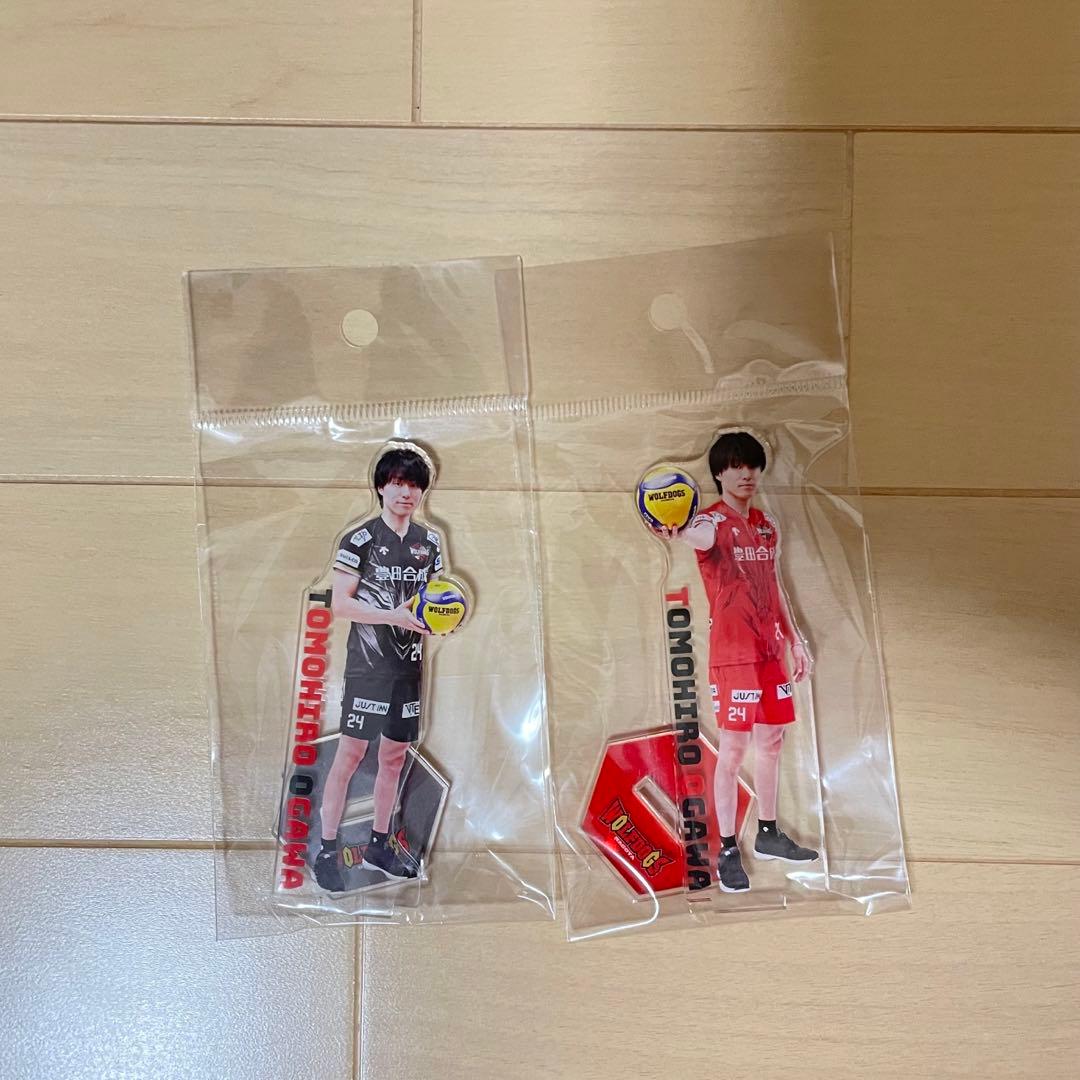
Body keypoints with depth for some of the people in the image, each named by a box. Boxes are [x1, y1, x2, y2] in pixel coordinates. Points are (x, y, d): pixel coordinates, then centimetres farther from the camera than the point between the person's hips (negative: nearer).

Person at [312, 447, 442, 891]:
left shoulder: (430, 541, 11)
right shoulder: (360, 540, -8)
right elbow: (339, 604, -10)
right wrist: (392, 616, -18)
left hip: (409, 664, 6)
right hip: (367, 664, -6)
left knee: (395, 755, 12)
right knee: (350, 754, -4)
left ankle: (379, 845, 26)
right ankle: (327, 851, 7)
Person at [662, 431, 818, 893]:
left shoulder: (767, 525, 12)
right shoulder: (713, 521, -10)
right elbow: (701, 537, -36)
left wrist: (795, 639, 20)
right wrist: (678, 532, -60)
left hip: (770, 649, 7)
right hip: (732, 652, -7)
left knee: (771, 741, 14)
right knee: (733, 750, -4)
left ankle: (768, 834, 30)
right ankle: (728, 851, 5)